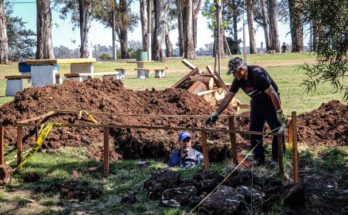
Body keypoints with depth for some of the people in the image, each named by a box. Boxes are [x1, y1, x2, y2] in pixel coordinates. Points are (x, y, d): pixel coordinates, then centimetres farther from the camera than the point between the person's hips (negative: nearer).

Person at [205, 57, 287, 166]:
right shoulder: (238, 79, -9)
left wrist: (279, 113, -29)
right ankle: (258, 157, 14)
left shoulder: (257, 74, -30)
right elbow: (228, 97, -3)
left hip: (270, 102, -6)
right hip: (256, 103, 7)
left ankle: (278, 158, 6)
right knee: (254, 131, 4)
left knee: (277, 131, -5)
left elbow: (272, 93, -30)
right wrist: (216, 114, -7)